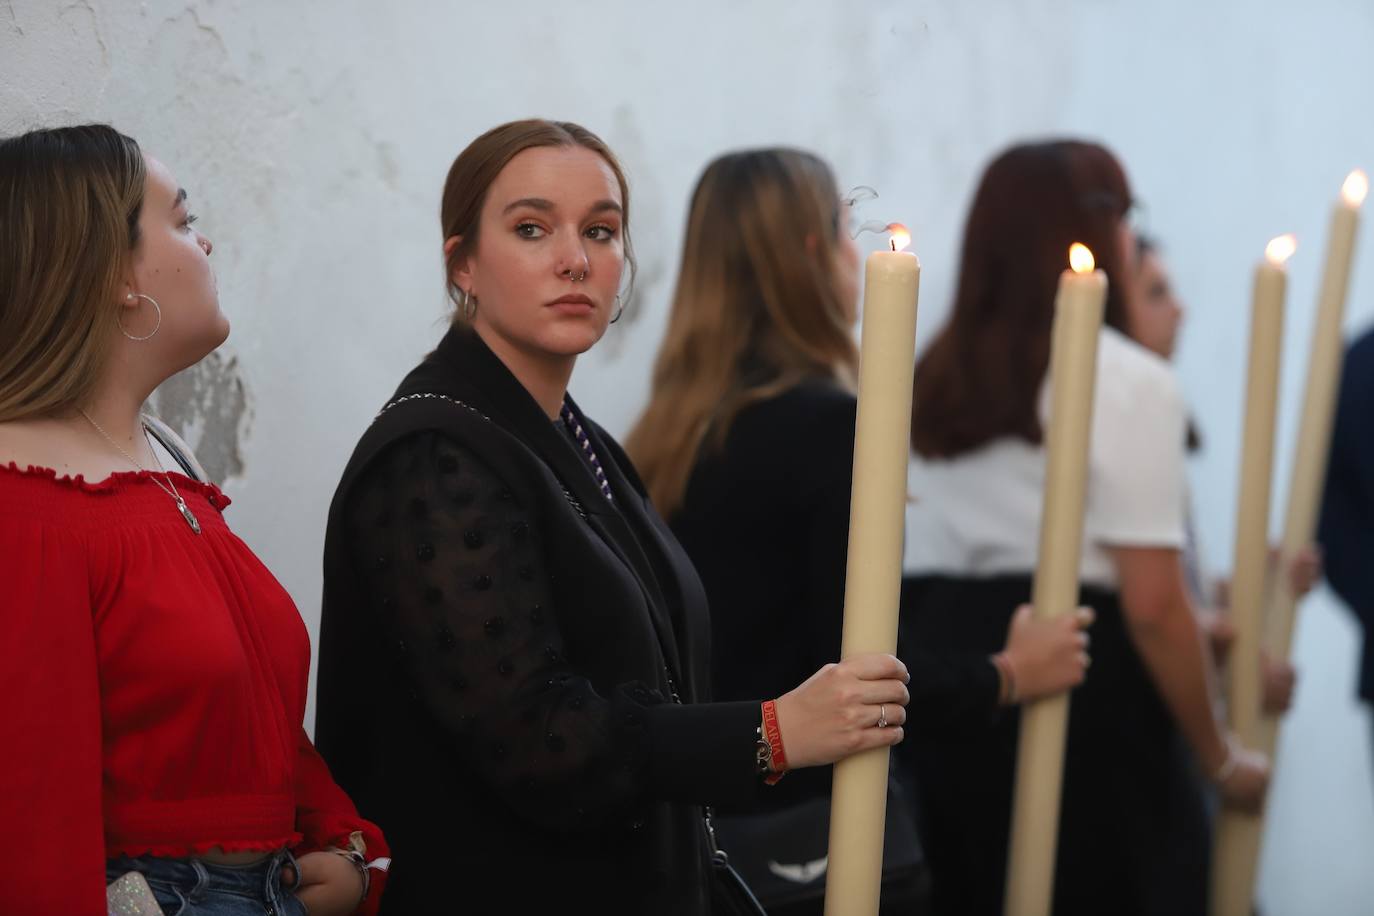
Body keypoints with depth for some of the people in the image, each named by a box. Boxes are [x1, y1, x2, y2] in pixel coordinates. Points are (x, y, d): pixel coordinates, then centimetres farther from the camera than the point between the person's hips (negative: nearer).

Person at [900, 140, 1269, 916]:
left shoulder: (935, 379, 12)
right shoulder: (1130, 383, -8)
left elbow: (919, 567, 8)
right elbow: (1153, 603, -13)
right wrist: (1222, 757, -2)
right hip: (1084, 709, -6)